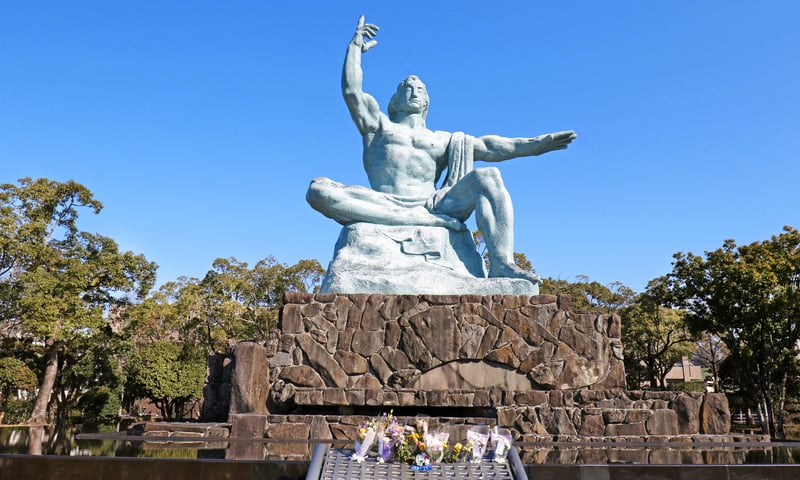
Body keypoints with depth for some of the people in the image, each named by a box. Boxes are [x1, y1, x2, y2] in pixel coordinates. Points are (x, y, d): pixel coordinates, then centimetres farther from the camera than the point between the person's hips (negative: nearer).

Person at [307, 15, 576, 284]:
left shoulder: (442, 140, 29)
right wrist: (356, 46, 18)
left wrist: (534, 144, 5)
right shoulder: (378, 125, 26)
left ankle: (501, 264, -37)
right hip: (383, 207, -2)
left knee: (488, 177, -19)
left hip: (431, 206, 2)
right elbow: (351, 90, 14)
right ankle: (420, 221, -38)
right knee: (318, 190, -29)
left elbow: (485, 147, 17)